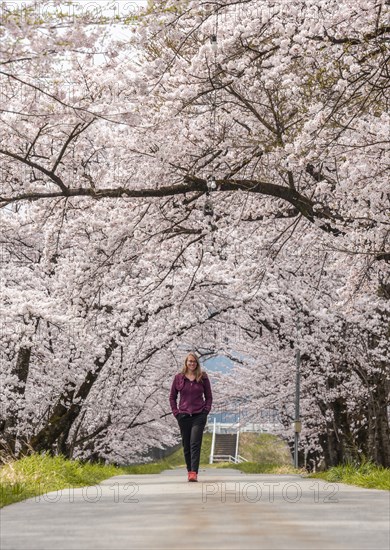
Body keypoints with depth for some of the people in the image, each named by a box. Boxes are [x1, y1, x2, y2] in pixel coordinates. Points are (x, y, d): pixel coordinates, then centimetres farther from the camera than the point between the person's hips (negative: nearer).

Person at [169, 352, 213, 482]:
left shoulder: (203, 378, 4)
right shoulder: (179, 378, 5)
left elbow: (209, 397, 9)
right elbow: (172, 397, 11)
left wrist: (206, 410, -2)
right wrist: (176, 412, 2)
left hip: (199, 415, -2)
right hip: (183, 416, 2)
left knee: (195, 444, -11)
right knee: (186, 445, 7)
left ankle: (194, 473, -16)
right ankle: (189, 470, 17)